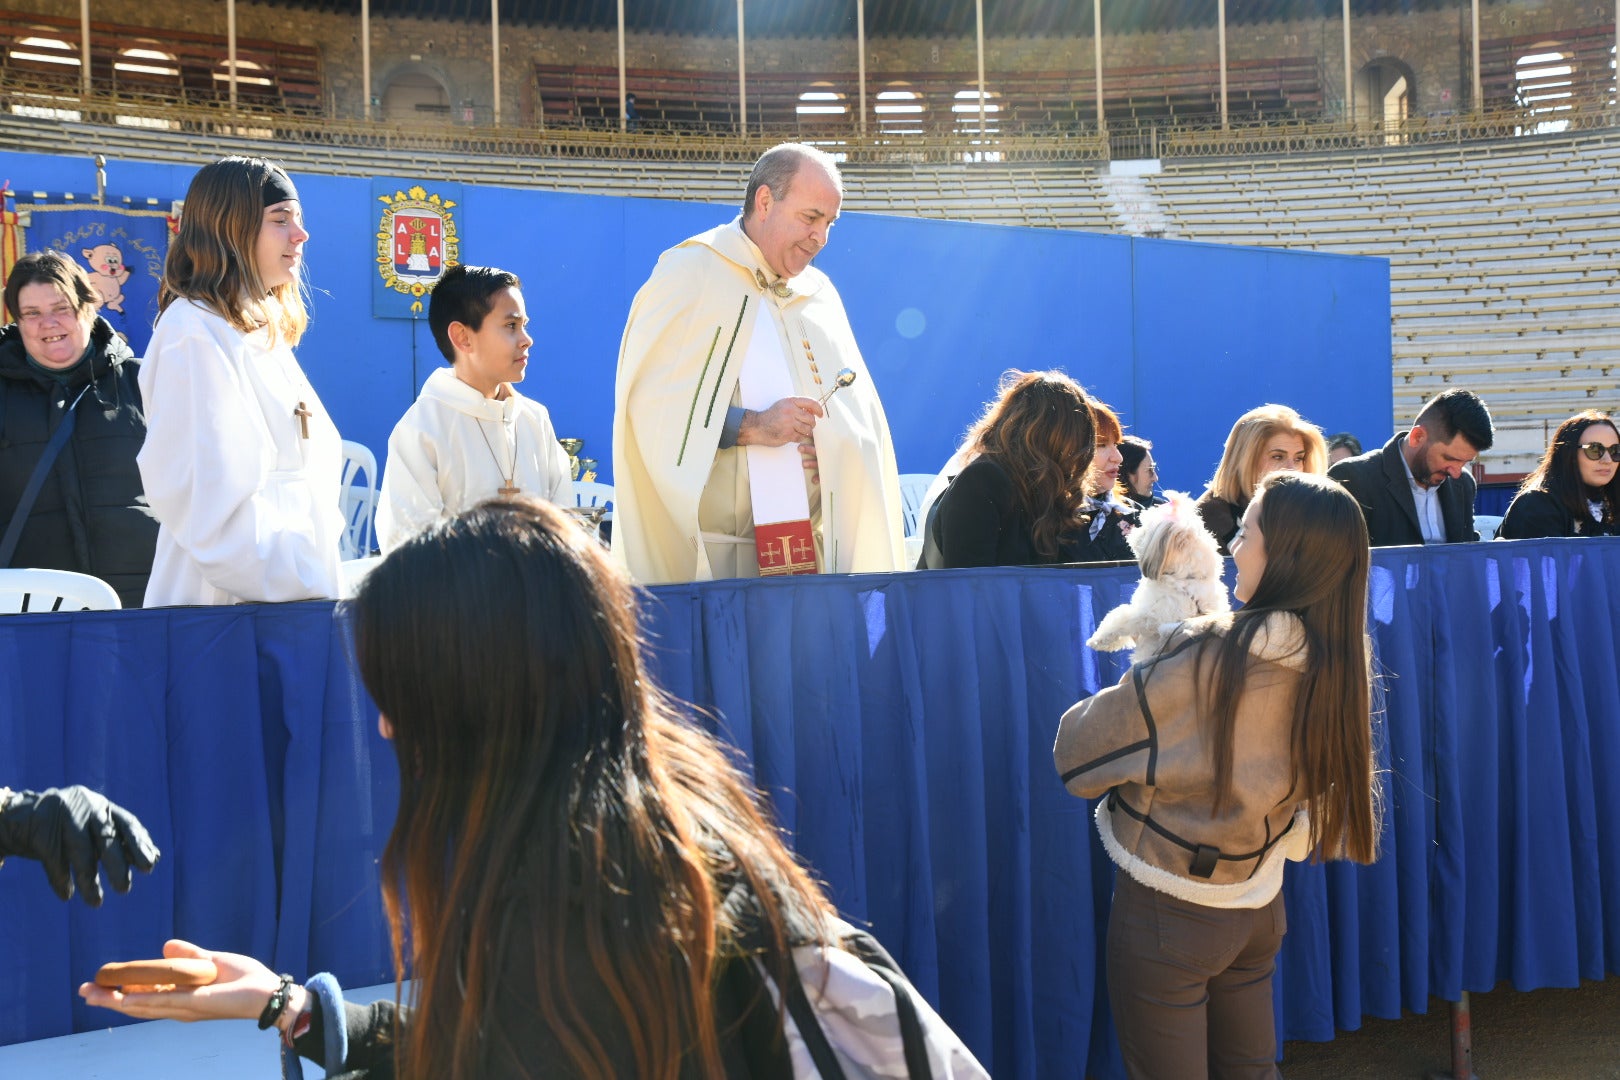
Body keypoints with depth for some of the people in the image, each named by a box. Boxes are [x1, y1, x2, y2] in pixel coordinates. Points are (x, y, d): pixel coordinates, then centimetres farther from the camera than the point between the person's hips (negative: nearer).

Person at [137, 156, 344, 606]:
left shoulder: (263, 333, 17)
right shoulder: (196, 335, -11)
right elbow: (205, 497, -19)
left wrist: (318, 577, 11)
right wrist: (305, 582, -20)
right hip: (228, 602, -9)